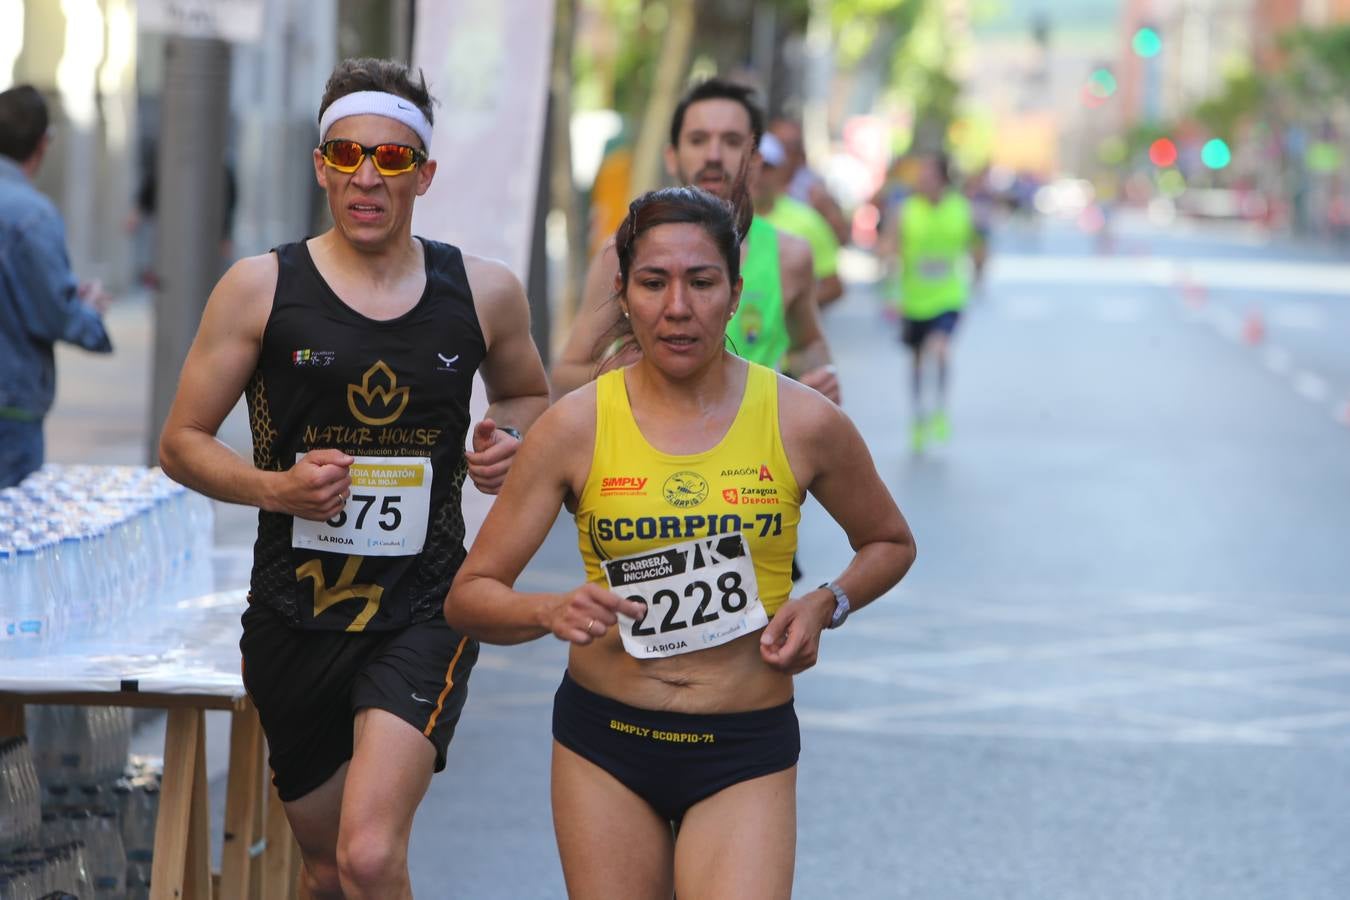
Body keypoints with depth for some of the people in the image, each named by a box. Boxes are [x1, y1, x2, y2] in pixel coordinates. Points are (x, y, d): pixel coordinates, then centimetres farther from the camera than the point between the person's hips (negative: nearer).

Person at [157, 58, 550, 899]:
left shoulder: (483, 292, 1)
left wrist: (510, 442, -2)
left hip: (424, 615, -1)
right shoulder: (262, 288, -3)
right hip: (294, 616, 1)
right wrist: (273, 487, -17)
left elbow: (528, 393, 22)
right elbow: (182, 443, 2)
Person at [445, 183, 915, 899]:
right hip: (604, 741, 1)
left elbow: (890, 543, 15)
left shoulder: (803, 423, -4)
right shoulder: (576, 427, -5)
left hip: (745, 755, -1)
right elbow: (468, 598, -2)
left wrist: (826, 605, -5)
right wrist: (551, 612, -23)